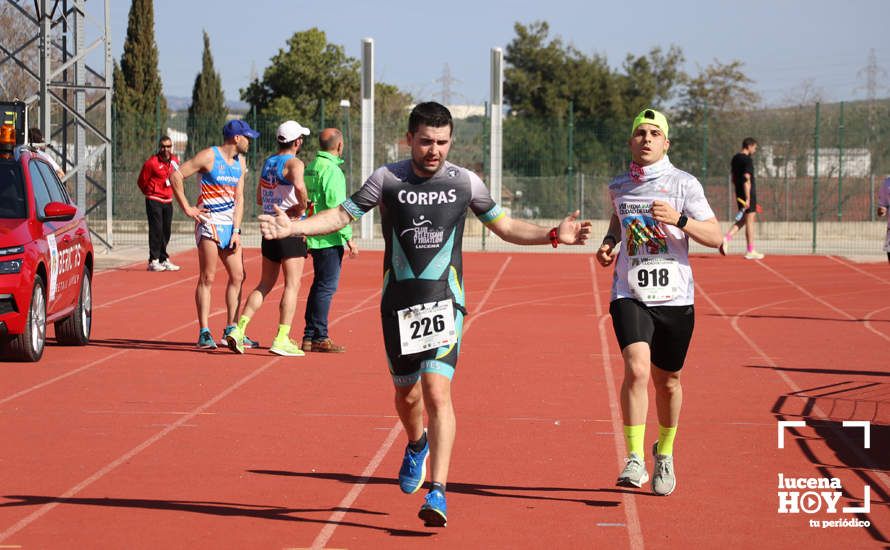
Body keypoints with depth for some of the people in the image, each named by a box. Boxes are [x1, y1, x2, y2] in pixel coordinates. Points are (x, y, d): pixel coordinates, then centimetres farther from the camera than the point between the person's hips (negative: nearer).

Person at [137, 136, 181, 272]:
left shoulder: (175, 161, 6)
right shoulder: (151, 162, -12)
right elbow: (141, 181, -4)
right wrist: (151, 194, 6)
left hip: (168, 200, 6)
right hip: (154, 201, -6)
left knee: (166, 231, 9)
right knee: (156, 230, -10)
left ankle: (164, 260, 17)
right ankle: (153, 261, -7)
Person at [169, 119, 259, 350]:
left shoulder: (240, 161, 12)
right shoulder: (209, 156, -9)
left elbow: (239, 198, 10)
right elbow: (176, 176, -9)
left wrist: (236, 231, 1)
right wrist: (186, 208, -9)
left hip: (230, 225, 7)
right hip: (209, 222, -7)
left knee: (237, 276, 5)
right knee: (207, 278, -6)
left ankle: (231, 330, 13)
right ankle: (204, 333, -4)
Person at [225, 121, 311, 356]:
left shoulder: (268, 162, 14)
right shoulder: (293, 163, -11)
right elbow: (299, 185, -34)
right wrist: (302, 206, -15)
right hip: (290, 232, -7)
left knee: (265, 285, 14)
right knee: (292, 285, -3)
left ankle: (238, 330, 4)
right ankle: (282, 339, -7)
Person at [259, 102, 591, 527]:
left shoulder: (465, 182, 2)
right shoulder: (387, 179, 0)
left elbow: (505, 226, 13)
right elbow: (341, 215, 7)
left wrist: (554, 235, 0)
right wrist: (291, 227, -7)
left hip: (443, 301, -1)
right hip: (398, 302, 2)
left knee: (437, 391, -15)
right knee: (406, 393, 12)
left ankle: (438, 492, -16)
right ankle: (417, 445, 47)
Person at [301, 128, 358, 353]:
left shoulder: (311, 168, 14)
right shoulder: (332, 170, -15)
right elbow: (337, 207, -19)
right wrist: (349, 238, -16)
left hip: (314, 238, 9)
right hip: (330, 239, -9)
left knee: (319, 285, 14)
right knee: (327, 286, -6)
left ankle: (309, 336, 17)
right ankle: (320, 337, -6)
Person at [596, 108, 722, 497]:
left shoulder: (683, 184, -2)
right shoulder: (619, 187, 8)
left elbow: (714, 236, -6)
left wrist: (678, 219, -22)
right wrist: (609, 241, 9)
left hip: (674, 297, -1)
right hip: (629, 294, 1)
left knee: (667, 380, 10)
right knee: (636, 369, -21)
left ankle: (664, 454, 34)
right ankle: (634, 459, -18)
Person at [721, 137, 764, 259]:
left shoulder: (735, 159, 12)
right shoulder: (747, 160, -15)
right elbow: (746, 180, -21)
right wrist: (748, 198, -22)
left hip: (739, 194, 8)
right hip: (748, 194, -8)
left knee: (742, 220, 17)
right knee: (750, 221, -1)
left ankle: (727, 238, -2)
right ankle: (750, 251, 4)